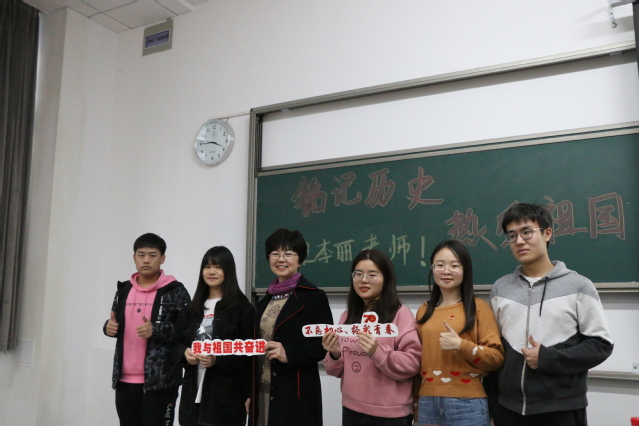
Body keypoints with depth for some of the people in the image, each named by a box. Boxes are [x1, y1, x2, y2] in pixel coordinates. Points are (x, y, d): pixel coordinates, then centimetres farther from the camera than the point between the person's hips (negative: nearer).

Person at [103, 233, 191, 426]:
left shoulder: (175, 291, -8)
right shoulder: (124, 290, 10)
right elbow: (117, 325, 21)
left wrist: (156, 330, -23)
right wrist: (109, 327, -2)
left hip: (159, 381, -6)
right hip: (125, 380, 6)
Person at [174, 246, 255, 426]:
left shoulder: (242, 308, -4)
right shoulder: (192, 308, 14)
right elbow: (177, 342, 16)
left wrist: (217, 360, -20)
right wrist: (185, 352, -6)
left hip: (226, 395, -5)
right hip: (194, 393, 5)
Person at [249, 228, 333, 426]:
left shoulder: (314, 297, -7)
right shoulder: (265, 300, 13)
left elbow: (325, 345, -11)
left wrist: (289, 354, -24)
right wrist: (249, 393, 15)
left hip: (296, 394, -6)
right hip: (262, 392, 6)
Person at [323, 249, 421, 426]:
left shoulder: (400, 313, -9)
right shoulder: (347, 316, 7)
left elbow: (412, 363, -13)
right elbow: (337, 370, 11)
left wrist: (377, 352, -26)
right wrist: (334, 354, -9)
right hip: (351, 409, 5)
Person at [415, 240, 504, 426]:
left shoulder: (478, 307, -3)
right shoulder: (424, 310, 8)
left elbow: (497, 358, -6)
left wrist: (461, 346, -19)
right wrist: (416, 402, 14)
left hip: (467, 403, -3)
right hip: (428, 403, 4)